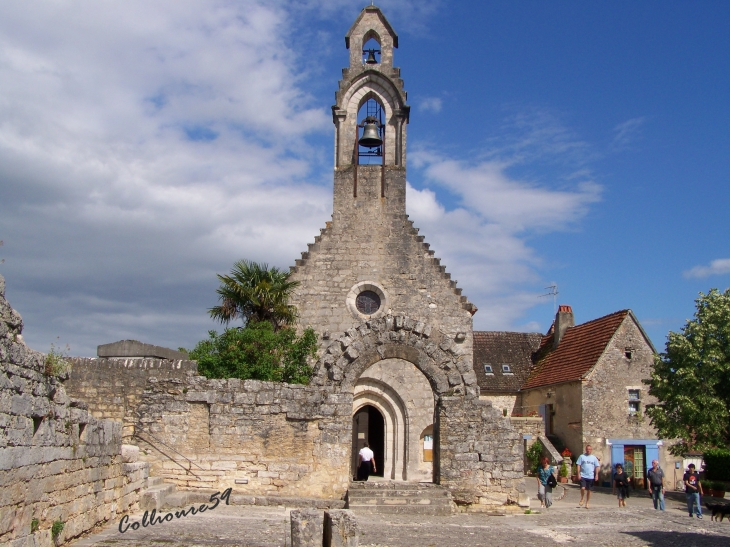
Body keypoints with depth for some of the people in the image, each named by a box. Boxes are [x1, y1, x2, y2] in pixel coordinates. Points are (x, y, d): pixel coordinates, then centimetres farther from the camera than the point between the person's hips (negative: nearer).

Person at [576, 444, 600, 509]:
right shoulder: (582, 456, 2)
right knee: (583, 488, -17)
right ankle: (581, 500, 8)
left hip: (591, 477, 2)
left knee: (589, 490, 6)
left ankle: (587, 503, 19)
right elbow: (578, 465, 1)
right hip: (583, 476, -2)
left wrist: (596, 475, -4)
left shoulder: (594, 458, 8)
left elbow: (597, 466, 8)